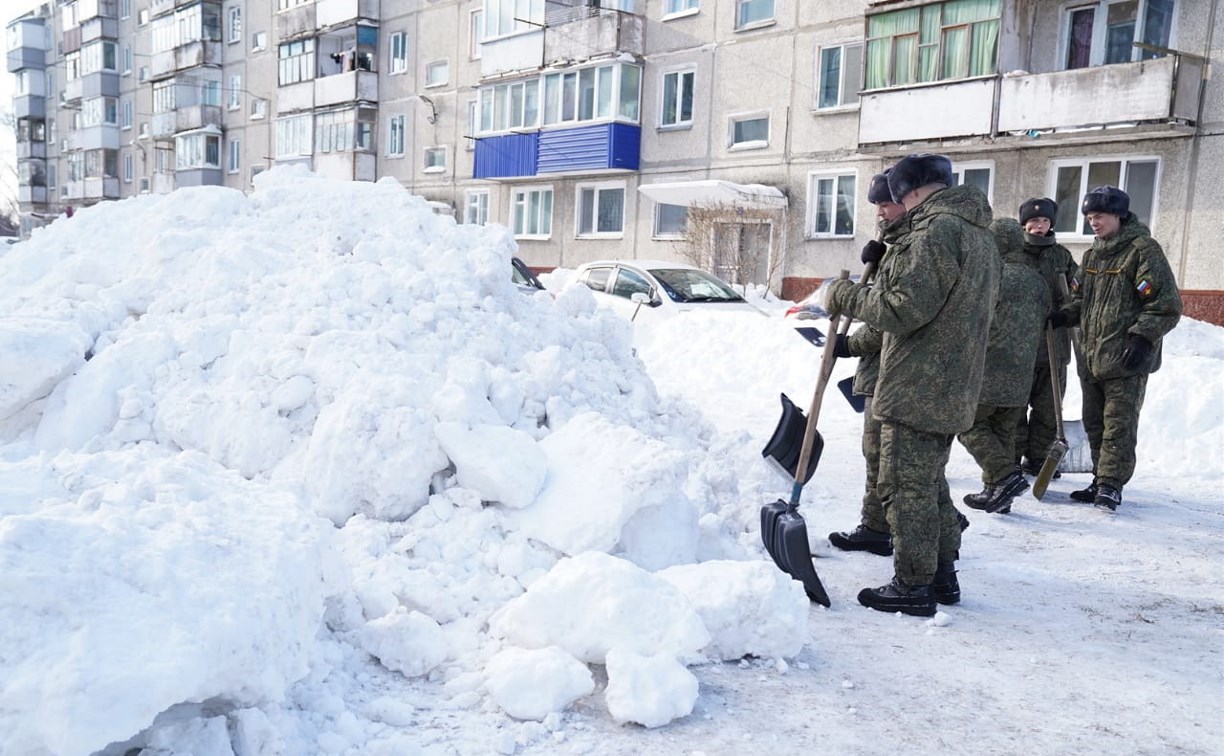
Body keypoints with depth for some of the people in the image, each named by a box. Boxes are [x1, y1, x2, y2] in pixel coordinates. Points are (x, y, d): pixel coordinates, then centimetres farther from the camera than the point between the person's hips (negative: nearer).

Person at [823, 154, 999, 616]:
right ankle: (942, 574, 27)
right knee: (930, 481, 19)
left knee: (905, 485, -3)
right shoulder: (980, 234, 18)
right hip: (951, 387, 10)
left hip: (917, 388, -10)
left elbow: (905, 308, -21)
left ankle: (913, 586, 4)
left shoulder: (936, 229, -16)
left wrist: (845, 297, -7)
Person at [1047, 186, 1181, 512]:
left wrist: (1143, 338, -21)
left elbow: (1166, 304, -12)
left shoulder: (1143, 250, -9)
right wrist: (1062, 317, 6)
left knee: (1119, 424, -3)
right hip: (1091, 356, 8)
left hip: (1125, 360, -8)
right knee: (1094, 423, 12)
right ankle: (1101, 481, 22)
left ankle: (1111, 484, 5)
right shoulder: (1093, 254, 15)